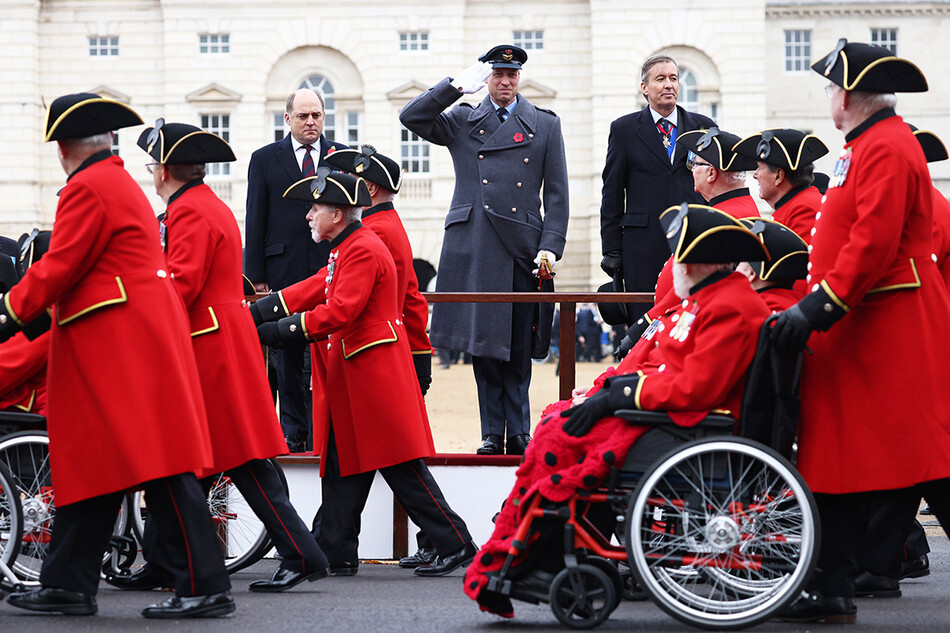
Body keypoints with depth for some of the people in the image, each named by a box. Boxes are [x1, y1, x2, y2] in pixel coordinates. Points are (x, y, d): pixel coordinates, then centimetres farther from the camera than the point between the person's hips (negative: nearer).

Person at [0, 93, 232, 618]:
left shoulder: (87, 188, -10)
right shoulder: (122, 183, 20)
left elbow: (58, 269, -12)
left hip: (125, 346, -10)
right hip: (135, 342, 10)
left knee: (158, 465, -10)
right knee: (88, 460, 12)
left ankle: (207, 589, -9)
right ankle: (68, 585, 17)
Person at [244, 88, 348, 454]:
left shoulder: (343, 157, 10)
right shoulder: (265, 160, 7)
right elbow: (255, 221, 5)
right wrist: (257, 276, -2)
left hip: (332, 269, 0)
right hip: (284, 270, 0)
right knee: (288, 356, 3)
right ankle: (293, 431, 10)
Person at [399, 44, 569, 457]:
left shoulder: (545, 125, 11)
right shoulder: (461, 122, 12)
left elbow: (556, 194, 8)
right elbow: (411, 117, -2)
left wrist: (551, 247, -3)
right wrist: (457, 85, -8)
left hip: (522, 248, 0)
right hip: (474, 248, 0)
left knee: (518, 348, 2)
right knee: (484, 343, 0)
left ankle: (518, 435, 9)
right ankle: (493, 435, 5)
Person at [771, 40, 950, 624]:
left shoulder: (887, 149, -15)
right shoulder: (866, 147, 17)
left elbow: (873, 244, -23)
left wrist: (819, 307, -23)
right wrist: (814, 305, 21)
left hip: (892, 335, -10)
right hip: (856, 334, 10)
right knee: (838, 461, 9)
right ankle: (834, 593, 14)